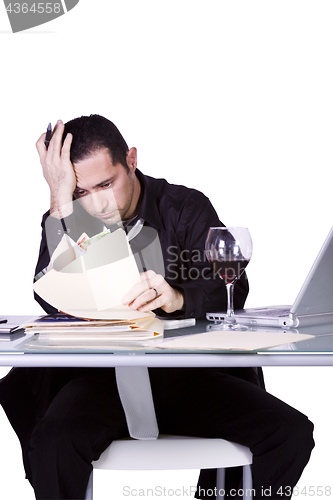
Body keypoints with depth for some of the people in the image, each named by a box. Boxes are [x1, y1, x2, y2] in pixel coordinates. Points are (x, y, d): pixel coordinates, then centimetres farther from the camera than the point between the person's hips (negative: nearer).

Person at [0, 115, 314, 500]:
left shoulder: (188, 208, 6)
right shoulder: (66, 223, 7)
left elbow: (232, 288, -5)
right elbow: (54, 303, -11)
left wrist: (178, 297, -28)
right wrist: (62, 200, -16)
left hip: (188, 371, 1)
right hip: (101, 375, -1)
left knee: (292, 433, -21)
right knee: (54, 439, -34)